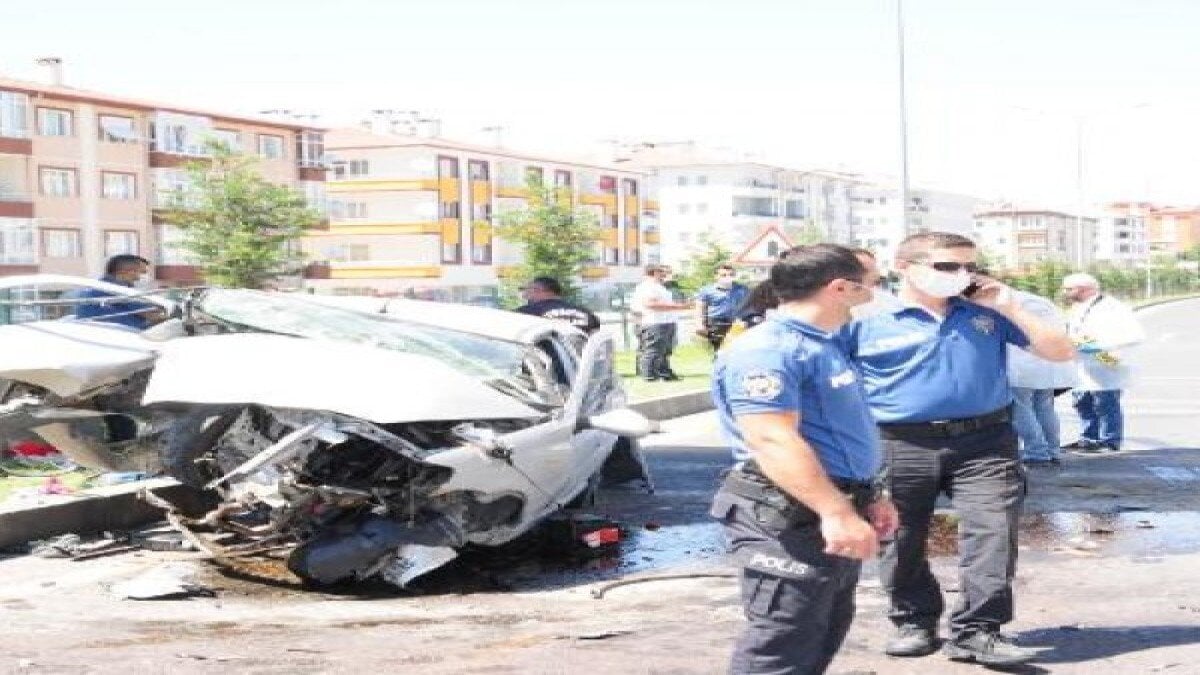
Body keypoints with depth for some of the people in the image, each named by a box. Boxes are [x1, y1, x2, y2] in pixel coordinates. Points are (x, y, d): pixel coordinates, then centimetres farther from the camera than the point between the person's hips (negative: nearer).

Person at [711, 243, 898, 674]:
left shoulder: (820, 345, 17)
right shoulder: (767, 350, -18)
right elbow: (775, 441, -28)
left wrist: (867, 498, 27)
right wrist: (836, 512, -32)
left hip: (831, 511, 11)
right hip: (790, 518, -11)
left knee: (826, 634, 19)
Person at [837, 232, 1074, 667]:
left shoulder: (988, 314, 7)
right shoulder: (866, 322, -4)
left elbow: (1061, 352, 6)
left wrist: (1009, 308, -4)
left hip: (985, 443, 1)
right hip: (901, 447, -1)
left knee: (991, 533, -10)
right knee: (901, 541, 8)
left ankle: (977, 631, -5)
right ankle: (913, 621, 27)